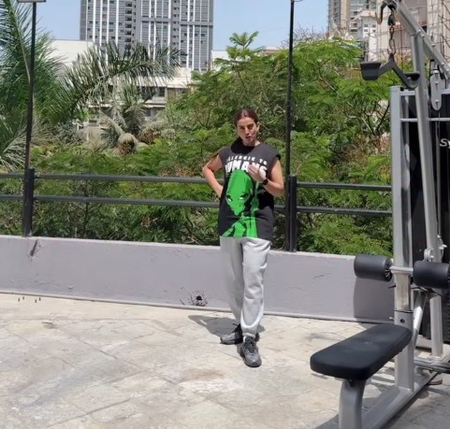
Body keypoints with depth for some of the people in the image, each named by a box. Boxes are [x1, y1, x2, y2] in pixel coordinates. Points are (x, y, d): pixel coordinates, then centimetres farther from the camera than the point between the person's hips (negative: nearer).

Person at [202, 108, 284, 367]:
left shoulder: (269, 154, 0)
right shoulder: (228, 152, 9)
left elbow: (280, 191, 1)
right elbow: (207, 168, 27)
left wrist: (263, 180, -17)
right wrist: (217, 188, 10)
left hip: (257, 227, -4)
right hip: (229, 225, 4)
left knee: (253, 282, -9)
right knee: (233, 281, 11)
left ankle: (249, 338, -5)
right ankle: (243, 326, 28)